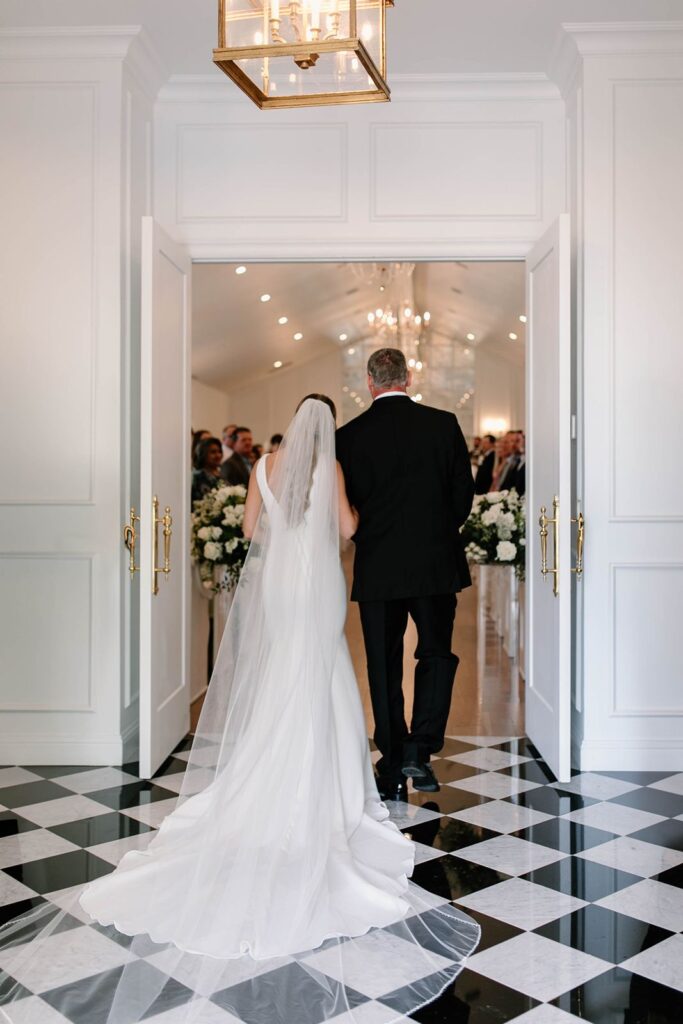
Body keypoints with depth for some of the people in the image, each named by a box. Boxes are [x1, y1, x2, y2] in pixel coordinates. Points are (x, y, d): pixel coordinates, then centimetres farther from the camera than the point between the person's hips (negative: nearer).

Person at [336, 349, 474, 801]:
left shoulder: (349, 436, -4)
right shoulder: (444, 424, -2)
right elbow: (464, 492, 2)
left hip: (377, 567, 0)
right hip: (435, 563, 0)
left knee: (384, 668, 9)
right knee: (437, 654, 16)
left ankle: (393, 770, 16)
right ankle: (419, 750, 3)